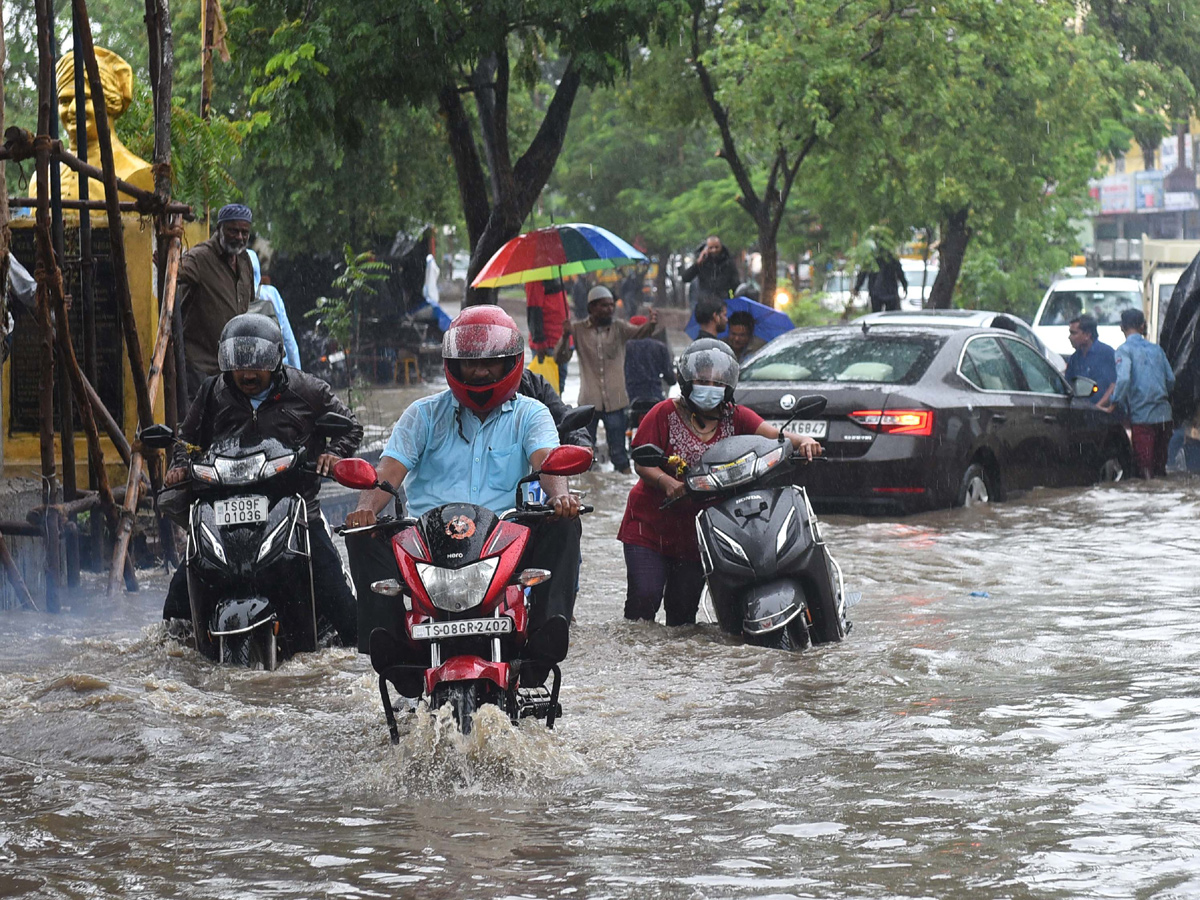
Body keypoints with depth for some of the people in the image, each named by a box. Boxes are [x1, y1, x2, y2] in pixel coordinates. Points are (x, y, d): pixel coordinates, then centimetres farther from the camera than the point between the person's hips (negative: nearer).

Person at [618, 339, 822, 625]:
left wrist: (802, 441, -34)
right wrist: (667, 482, -28)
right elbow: (643, 463, -8)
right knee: (644, 597, -12)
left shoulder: (735, 418, 2)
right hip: (651, 524, -2)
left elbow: (774, 435, -12)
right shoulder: (665, 414, -4)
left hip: (697, 530, 2)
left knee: (683, 608, 4)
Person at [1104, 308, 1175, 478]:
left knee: (1144, 464, -2)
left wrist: (1113, 404, -13)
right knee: (1160, 463, 15)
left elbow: (1123, 379, -20)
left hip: (1141, 415, -5)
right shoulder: (1156, 349, 12)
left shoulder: (1125, 349, -6)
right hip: (1163, 414, 5)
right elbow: (1171, 379, 13)